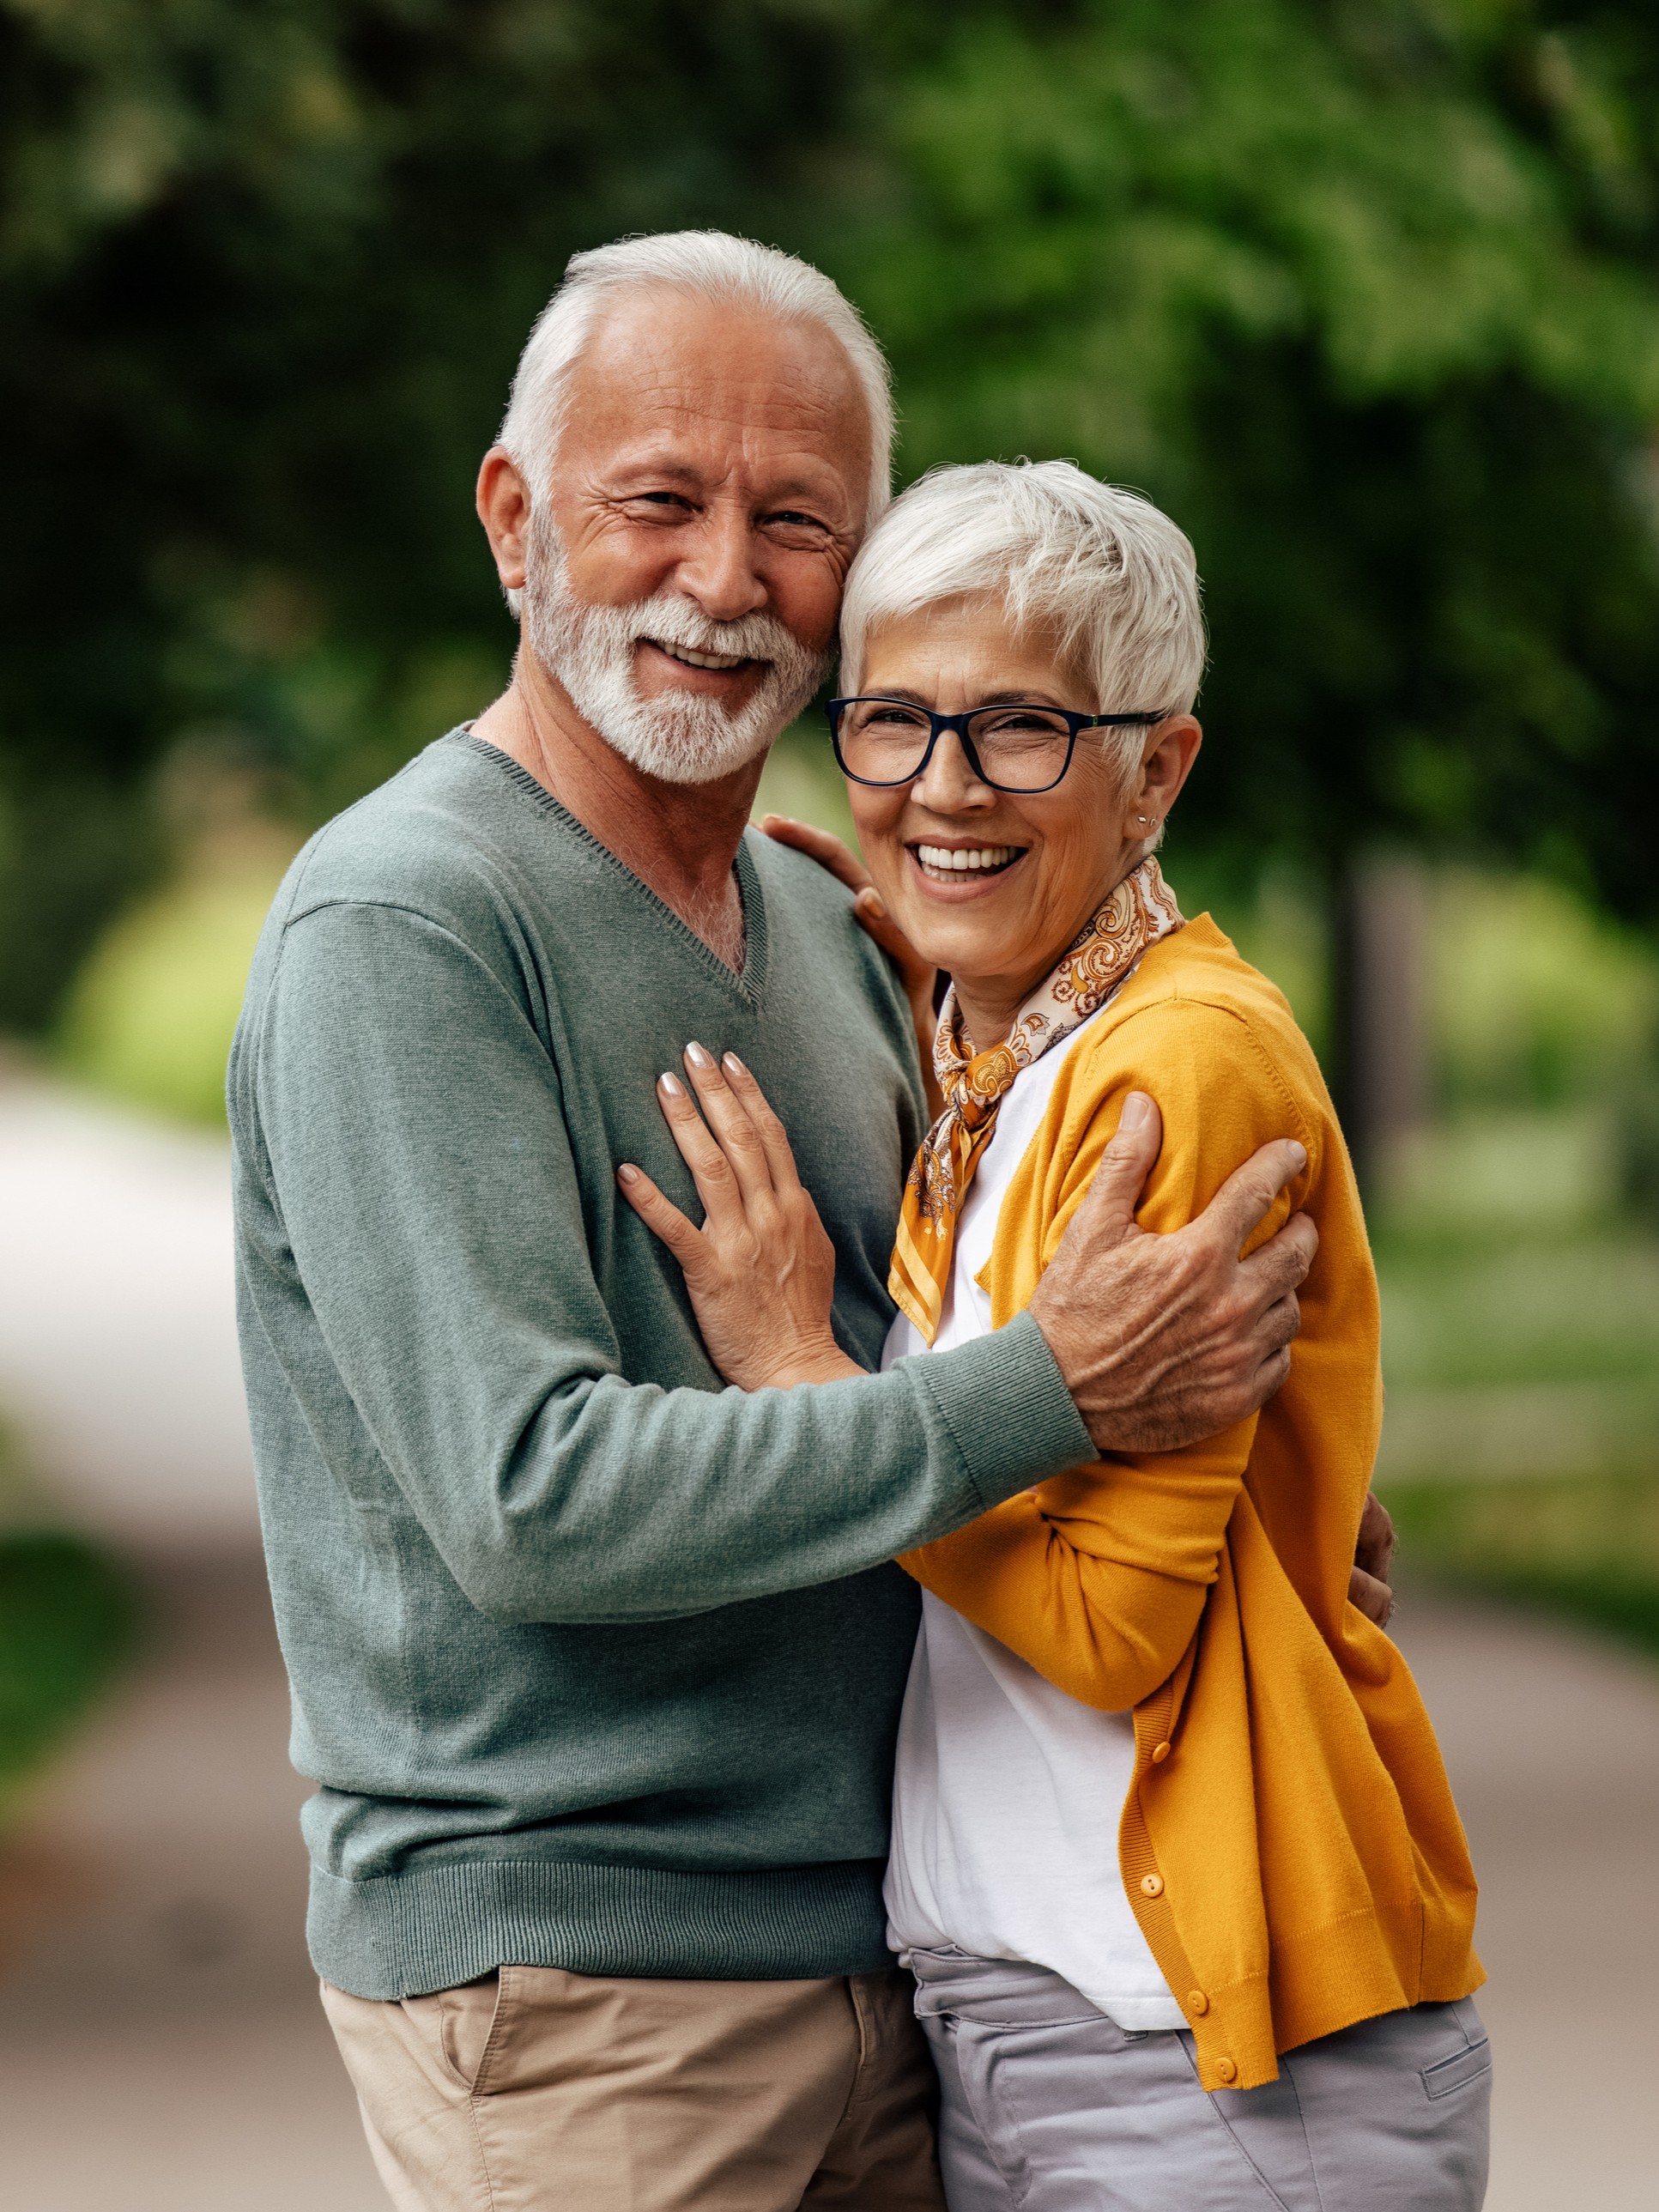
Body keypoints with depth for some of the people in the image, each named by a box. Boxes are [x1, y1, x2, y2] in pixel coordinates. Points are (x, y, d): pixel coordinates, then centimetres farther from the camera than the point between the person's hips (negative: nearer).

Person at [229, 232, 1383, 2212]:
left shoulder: (821, 923, 12)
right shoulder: (397, 927, -15)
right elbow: (532, 1495, -23)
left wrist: (1220, 1444, 4)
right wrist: (1055, 1394, -22)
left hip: (875, 1955, 8)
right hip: (559, 1971, -7)